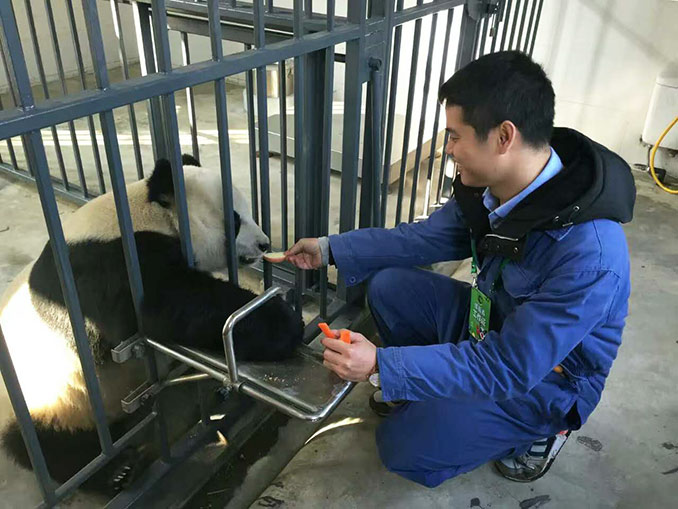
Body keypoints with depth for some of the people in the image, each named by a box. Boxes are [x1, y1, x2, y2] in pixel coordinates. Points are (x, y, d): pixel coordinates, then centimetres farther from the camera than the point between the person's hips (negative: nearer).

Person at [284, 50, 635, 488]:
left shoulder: (589, 255, -38)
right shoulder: (490, 185, -16)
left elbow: (508, 368, -33)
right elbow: (426, 238, -1)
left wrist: (381, 365, -36)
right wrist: (330, 250, -1)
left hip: (545, 378, -6)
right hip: (489, 322, 7)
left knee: (405, 449, -8)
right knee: (388, 286, -4)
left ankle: (537, 429, 10)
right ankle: (431, 389, 16)